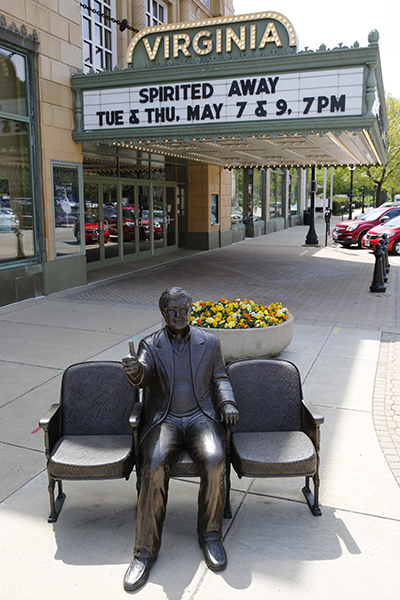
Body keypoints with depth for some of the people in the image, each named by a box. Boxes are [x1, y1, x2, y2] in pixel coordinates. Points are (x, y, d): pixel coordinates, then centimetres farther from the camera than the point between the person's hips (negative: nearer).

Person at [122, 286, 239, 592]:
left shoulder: (210, 341, 10)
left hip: (201, 417, 1)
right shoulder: (150, 345, 5)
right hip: (163, 420, 0)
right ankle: (146, 549, -15)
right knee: (154, 466, -29)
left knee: (214, 460, -29)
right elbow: (142, 375, -14)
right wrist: (134, 370, -39)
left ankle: (210, 534, -7)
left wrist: (228, 403, -7)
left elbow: (220, 378, 14)